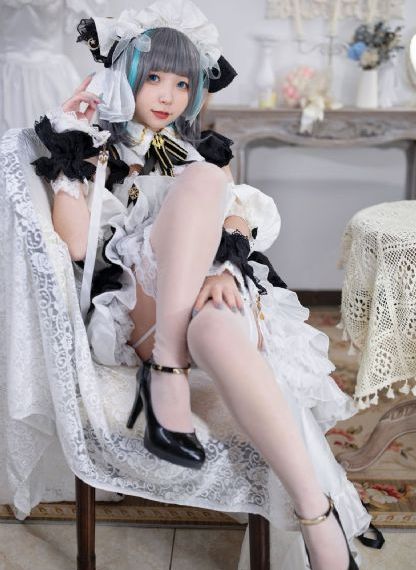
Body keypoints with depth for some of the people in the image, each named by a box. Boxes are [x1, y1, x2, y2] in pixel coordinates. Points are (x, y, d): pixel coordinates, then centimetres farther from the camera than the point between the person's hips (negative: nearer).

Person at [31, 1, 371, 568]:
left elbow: (239, 223, 3)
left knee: (214, 331, -40)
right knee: (201, 178, -28)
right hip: (141, 312, -1)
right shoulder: (94, 153, 11)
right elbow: (76, 244, -4)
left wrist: (224, 269, -18)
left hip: (211, 295, 1)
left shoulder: (204, 149, 19)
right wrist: (67, 153, -6)